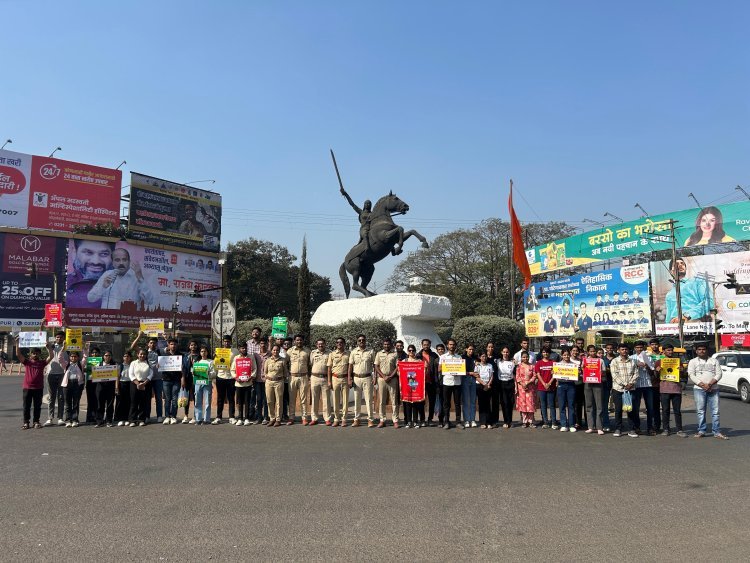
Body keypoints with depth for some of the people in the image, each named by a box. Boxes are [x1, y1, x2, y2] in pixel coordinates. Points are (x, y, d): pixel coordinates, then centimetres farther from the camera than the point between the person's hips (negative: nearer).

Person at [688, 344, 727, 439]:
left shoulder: (714, 361, 15)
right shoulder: (693, 362, 9)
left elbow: (719, 374, 5)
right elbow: (691, 375, -2)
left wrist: (710, 384, -11)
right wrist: (703, 385, -13)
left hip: (714, 389, 1)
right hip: (699, 389, -1)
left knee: (715, 411, -1)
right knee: (700, 411, -1)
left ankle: (717, 432, 2)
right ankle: (701, 431, 5)